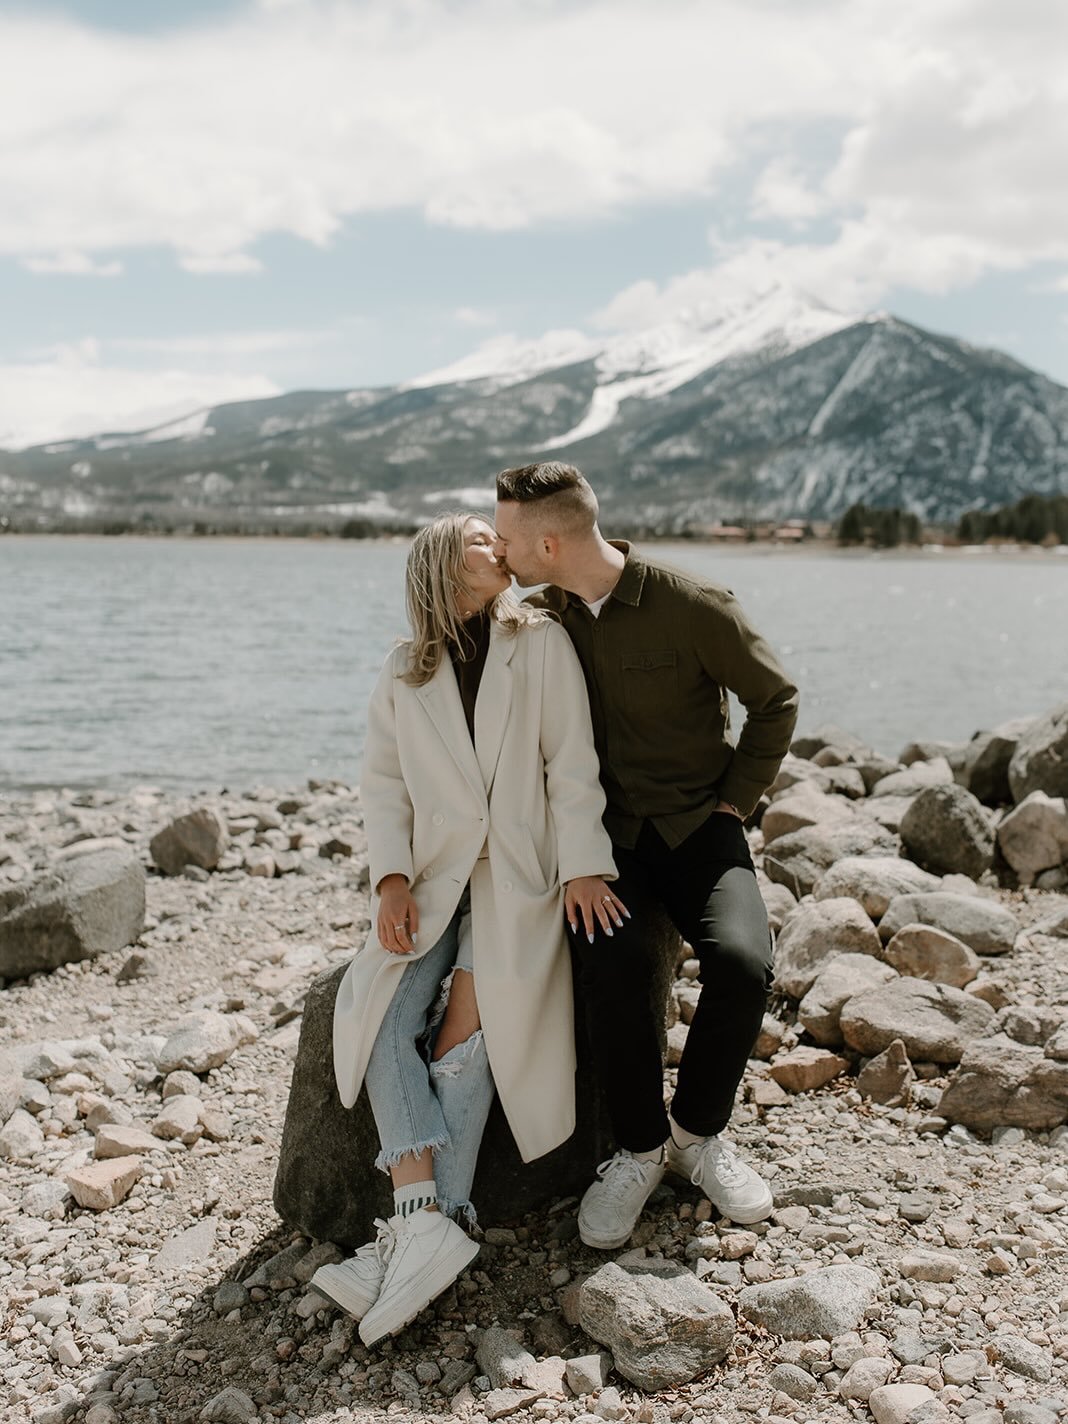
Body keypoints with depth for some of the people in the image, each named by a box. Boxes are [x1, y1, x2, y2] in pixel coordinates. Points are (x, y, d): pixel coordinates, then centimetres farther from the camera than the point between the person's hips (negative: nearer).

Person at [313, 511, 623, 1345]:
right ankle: (428, 1222, -30)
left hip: (518, 870, -2)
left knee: (467, 1022, -24)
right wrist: (392, 878, -9)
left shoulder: (542, 643, 6)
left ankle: (418, 1229, -23)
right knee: (383, 1013, -22)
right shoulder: (403, 675, 14)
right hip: (434, 875, 3)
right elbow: (384, 783, 6)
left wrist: (583, 866, -13)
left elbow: (572, 762, -1)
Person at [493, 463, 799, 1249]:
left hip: (699, 824, -2)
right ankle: (640, 1147, -6)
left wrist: (735, 802, -2)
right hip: (606, 831, 2)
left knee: (742, 959, -28)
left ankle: (699, 1131, -1)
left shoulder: (695, 607, -11)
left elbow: (775, 699, 2)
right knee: (613, 962, -28)